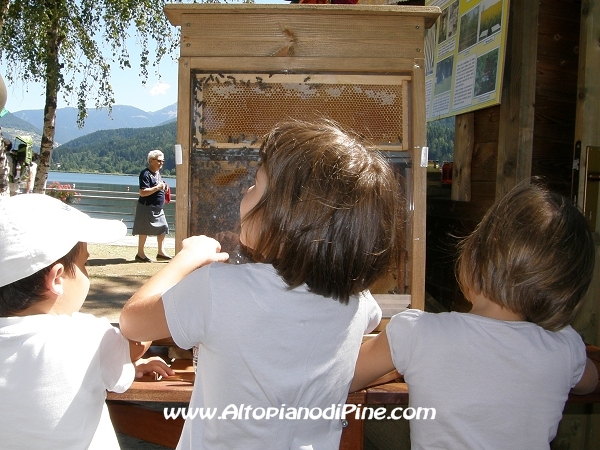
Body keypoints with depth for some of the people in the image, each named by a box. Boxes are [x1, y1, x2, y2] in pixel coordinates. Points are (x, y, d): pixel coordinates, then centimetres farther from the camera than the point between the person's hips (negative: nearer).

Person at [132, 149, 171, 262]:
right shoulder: (146, 174, -17)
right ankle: (140, 254, 12)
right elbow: (142, 192, -23)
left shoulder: (157, 172, 12)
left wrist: (164, 187, 8)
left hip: (158, 208, 9)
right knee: (144, 231, 1)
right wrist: (157, 188, -24)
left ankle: (161, 252, 18)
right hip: (147, 207, -9)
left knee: (162, 228, 9)